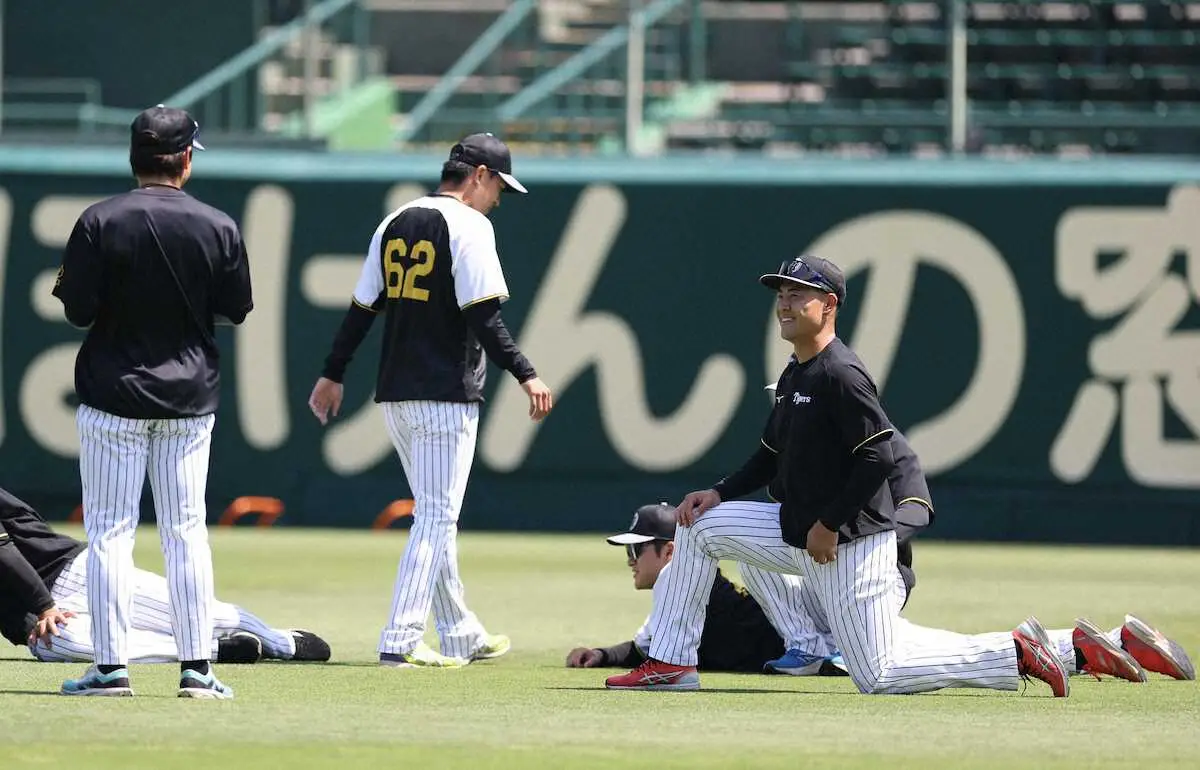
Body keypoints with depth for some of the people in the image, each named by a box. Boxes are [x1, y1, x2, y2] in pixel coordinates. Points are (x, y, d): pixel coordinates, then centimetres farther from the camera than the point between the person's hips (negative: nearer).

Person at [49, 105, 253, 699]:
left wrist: (66, 287, 10)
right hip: (190, 398, 2)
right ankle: (197, 667, 5)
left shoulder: (100, 222, -11)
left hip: (114, 393, -2)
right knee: (186, 532, 8)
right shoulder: (217, 227, -4)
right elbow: (236, 310, 4)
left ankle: (111, 666, -3)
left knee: (109, 530, 1)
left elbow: (79, 309, -12)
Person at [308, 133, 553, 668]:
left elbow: (362, 308, 13)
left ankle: (462, 637, 23)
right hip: (445, 395, -8)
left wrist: (333, 374, 19)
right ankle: (400, 641, -13)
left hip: (395, 395, 8)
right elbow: (484, 317, -17)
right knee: (436, 516, -6)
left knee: (435, 515, 16)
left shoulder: (395, 223, 12)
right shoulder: (469, 226, -9)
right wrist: (525, 376, -17)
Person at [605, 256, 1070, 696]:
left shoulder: (841, 375, -19)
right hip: (798, 537, 9)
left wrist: (829, 525, -22)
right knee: (700, 523, 6)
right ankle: (672, 664, 10)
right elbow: (772, 456, 20)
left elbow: (879, 458, -25)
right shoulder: (793, 376, 11)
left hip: (850, 543, -9)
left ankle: (1012, 653, 0)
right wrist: (719, 494, 5)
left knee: (876, 677, -9)